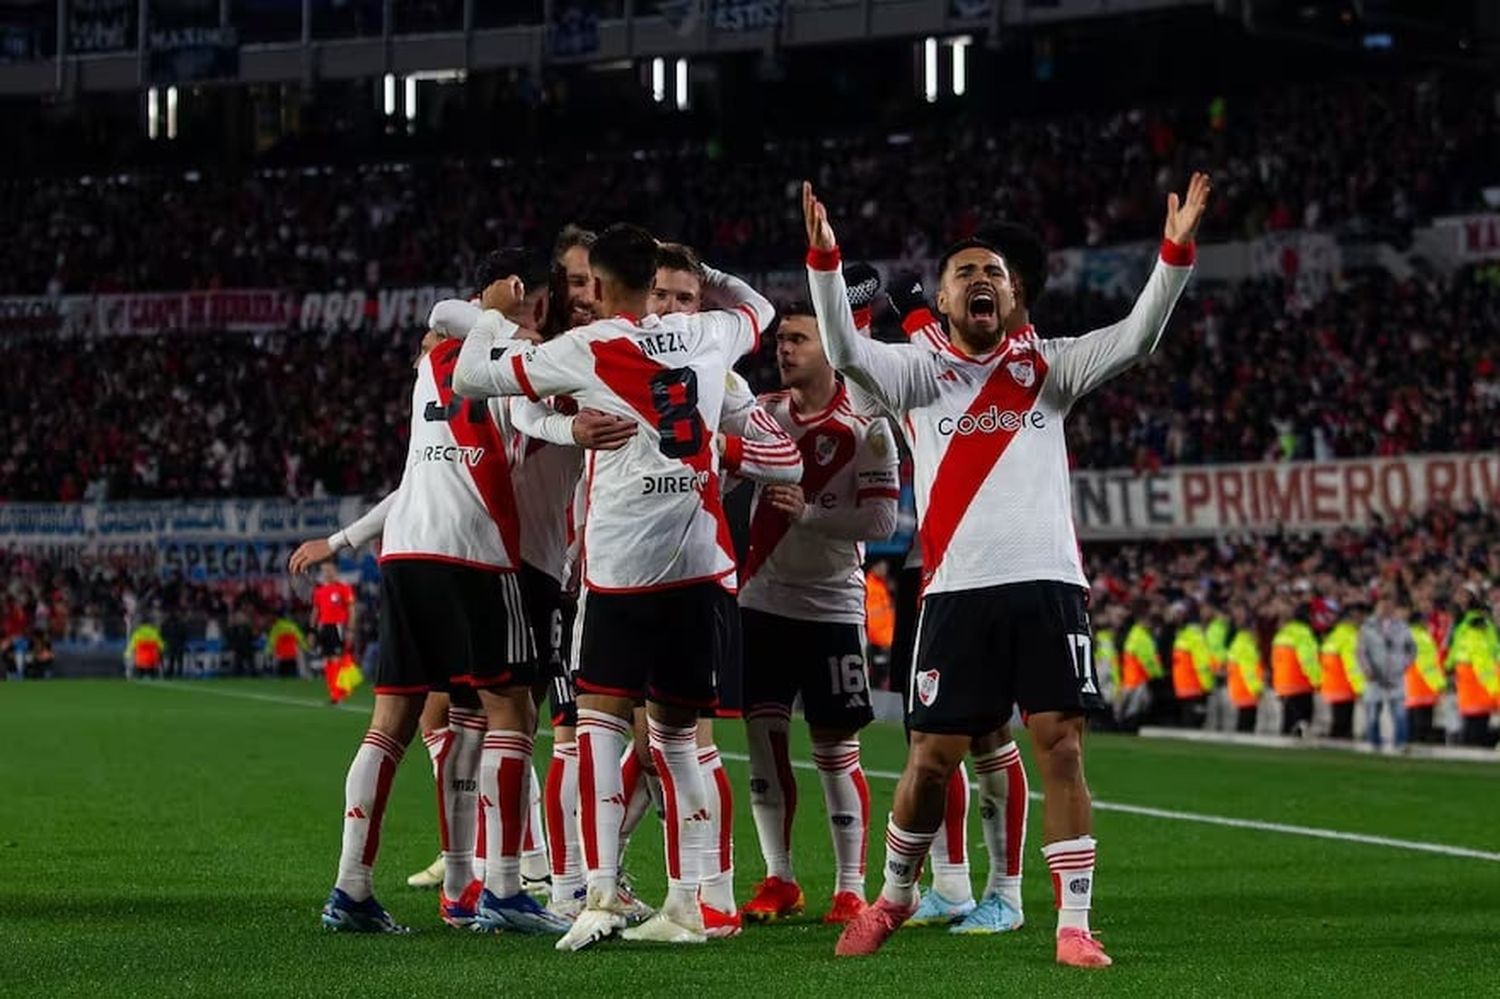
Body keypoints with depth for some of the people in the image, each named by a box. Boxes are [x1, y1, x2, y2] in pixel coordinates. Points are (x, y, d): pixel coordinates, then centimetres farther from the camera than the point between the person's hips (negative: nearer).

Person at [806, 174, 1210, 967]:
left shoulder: (1047, 368, 12)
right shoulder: (919, 373, 9)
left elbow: (1135, 339, 0)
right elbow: (844, 351, -7)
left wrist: (1174, 252, -13)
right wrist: (823, 260, -21)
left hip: (1048, 583, 1)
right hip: (957, 591, 0)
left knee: (1061, 748, -6)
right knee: (931, 760, 2)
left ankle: (1073, 925, -1)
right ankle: (895, 896, 25)